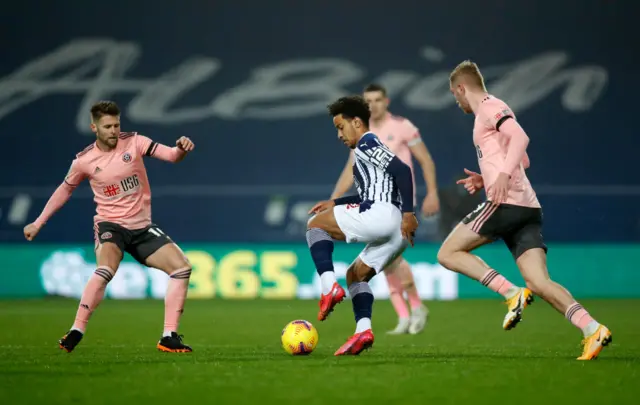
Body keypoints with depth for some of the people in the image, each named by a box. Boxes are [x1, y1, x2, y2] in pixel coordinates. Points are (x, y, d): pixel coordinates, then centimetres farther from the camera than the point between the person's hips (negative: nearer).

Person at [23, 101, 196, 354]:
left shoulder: (134, 142, -7)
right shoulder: (84, 161, -6)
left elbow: (172, 156, -16)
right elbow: (64, 190, 11)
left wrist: (182, 148, -41)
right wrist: (38, 223, 14)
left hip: (142, 226, 3)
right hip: (110, 225, -3)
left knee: (182, 268, -10)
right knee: (105, 270, -33)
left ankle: (169, 337, -4)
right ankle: (76, 333, -26)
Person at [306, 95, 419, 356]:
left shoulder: (366, 143, 0)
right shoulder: (369, 150, 29)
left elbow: (402, 170, -15)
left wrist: (408, 213, -20)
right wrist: (335, 204, 37)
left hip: (380, 217, -10)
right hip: (394, 230, 10)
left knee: (315, 224, 6)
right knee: (355, 274, 20)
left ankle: (329, 287, -12)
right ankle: (363, 331, -1)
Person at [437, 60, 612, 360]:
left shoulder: (489, 107, 0)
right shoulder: (492, 111, 29)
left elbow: (520, 136, -19)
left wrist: (503, 175, -29)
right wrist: (486, 180, 27)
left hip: (507, 202, -9)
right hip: (528, 210, 9)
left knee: (448, 253, 2)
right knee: (540, 284, -5)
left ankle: (512, 293, -13)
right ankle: (592, 330, -23)